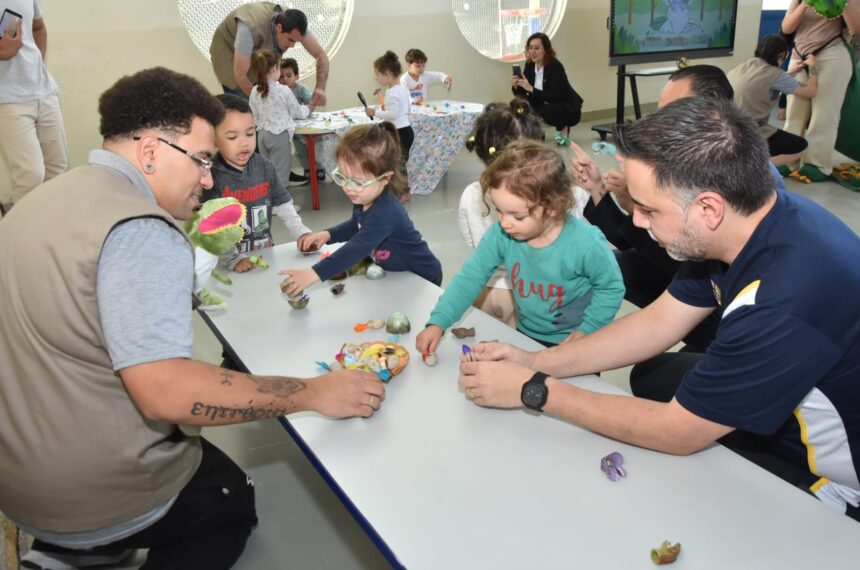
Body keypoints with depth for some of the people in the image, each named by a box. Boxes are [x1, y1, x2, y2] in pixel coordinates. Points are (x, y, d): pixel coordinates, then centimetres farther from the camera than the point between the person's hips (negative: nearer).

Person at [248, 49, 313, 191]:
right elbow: (298, 112, -1)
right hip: (280, 135, -6)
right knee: (280, 173, 0)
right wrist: (309, 107, 20)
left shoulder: (254, 92, 0)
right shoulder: (284, 90, -13)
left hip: (262, 134, 6)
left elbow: (254, 117, 7)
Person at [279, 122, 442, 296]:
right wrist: (328, 234, -2)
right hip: (395, 273, 8)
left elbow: (358, 248, -46)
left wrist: (314, 273, -53)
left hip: (421, 279, -8)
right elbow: (356, 226, 15)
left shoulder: (385, 212, -36)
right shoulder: (365, 200, -7)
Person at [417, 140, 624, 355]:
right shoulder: (501, 235, -17)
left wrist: (586, 330, -17)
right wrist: (438, 323, -18)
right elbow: (471, 276, -9)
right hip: (526, 337, 4)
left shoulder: (585, 244, -27)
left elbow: (612, 287, -10)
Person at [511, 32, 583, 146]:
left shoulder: (555, 66, -26)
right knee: (523, 102, -14)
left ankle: (563, 128, -6)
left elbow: (553, 97, -33)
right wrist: (516, 86, -27)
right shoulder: (529, 65, -7)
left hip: (569, 110, -6)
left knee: (547, 111, -35)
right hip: (547, 105, 6)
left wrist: (531, 89, -40)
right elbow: (521, 95, -5)